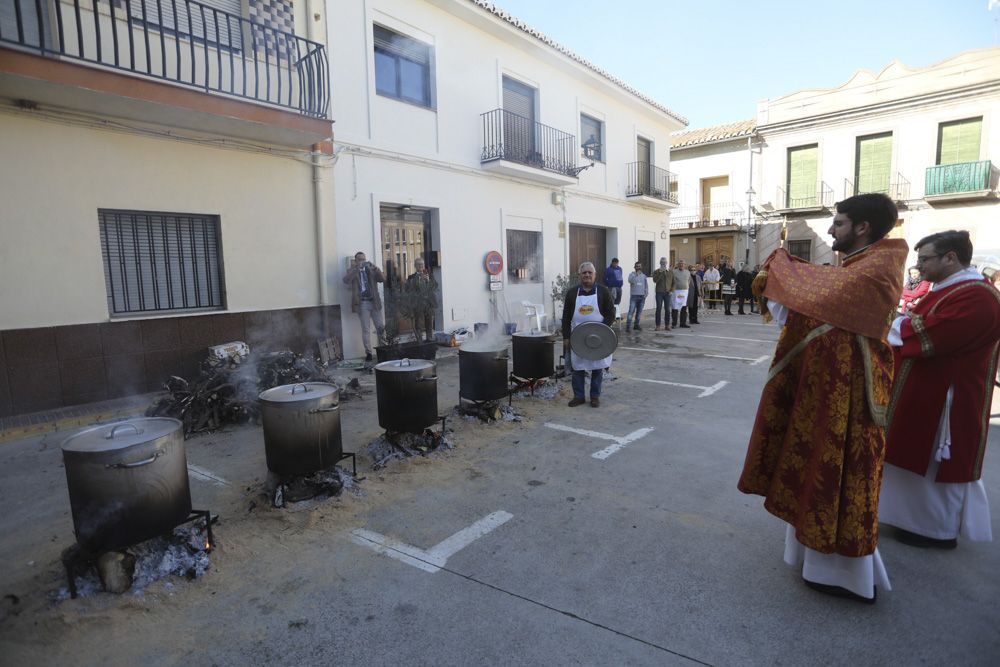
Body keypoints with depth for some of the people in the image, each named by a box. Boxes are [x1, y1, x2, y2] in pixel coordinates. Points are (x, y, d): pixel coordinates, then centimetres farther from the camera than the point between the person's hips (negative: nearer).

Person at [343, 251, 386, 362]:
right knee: (365, 329, -1)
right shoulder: (352, 271, 4)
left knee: (381, 327, 3)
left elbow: (383, 279, -2)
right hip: (362, 303, -2)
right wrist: (356, 268, -25)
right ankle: (368, 353, 3)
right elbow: (346, 281, -16)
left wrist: (376, 269, -17)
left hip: (374, 302, 2)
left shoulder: (371, 269, 11)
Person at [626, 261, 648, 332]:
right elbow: (630, 281, -20)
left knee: (639, 312, 8)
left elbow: (646, 286, 18)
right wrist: (636, 275, -25)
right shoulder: (632, 274, 0)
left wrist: (646, 293, 6)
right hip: (634, 296, -5)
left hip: (642, 296, 5)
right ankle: (628, 326, -13)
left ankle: (637, 325, 17)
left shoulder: (644, 276, 14)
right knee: (631, 311, -12)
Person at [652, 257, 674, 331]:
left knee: (667, 310, 3)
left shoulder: (671, 271, 11)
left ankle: (667, 325, 8)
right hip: (659, 292, -2)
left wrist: (672, 290, 0)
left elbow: (673, 282, 12)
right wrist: (660, 273, -16)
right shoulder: (656, 272, 5)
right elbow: (655, 281, -11)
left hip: (668, 293, 2)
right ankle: (657, 326, -1)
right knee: (658, 309, -4)